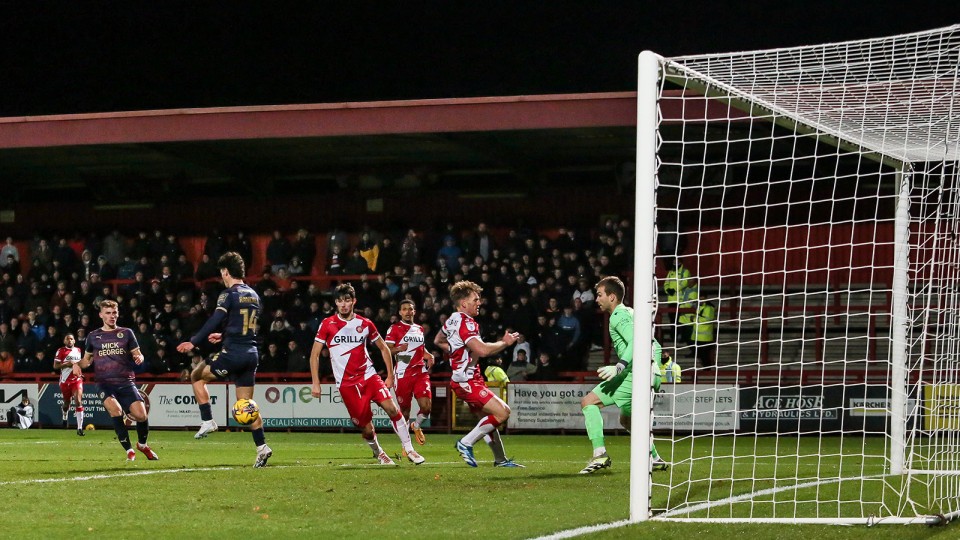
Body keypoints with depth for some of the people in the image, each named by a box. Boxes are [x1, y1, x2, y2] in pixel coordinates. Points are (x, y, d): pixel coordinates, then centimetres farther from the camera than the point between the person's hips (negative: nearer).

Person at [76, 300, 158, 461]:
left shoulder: (126, 333, 9)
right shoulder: (93, 336, 12)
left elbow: (138, 354, 10)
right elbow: (87, 359, 23)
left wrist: (139, 358, -14)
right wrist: (77, 364, 1)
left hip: (126, 382, 0)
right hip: (105, 383, 0)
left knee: (141, 415, -16)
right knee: (115, 408, -31)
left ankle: (142, 445, 17)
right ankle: (128, 450, -19)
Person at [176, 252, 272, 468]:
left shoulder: (229, 294, -9)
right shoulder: (253, 295, 15)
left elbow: (214, 322, -19)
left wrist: (194, 343, -18)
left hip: (233, 353, -7)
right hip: (251, 353, 7)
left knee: (197, 376, 14)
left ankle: (207, 421, 5)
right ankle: (262, 446, -1)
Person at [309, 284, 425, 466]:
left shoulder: (365, 324, 4)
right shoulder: (327, 325, -3)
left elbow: (384, 348, 16)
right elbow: (314, 354, 1)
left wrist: (390, 376, 11)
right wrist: (315, 382, -5)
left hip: (369, 375, 2)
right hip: (347, 383, -2)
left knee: (392, 408, -18)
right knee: (366, 428, -4)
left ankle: (409, 449, -7)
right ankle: (378, 453, 25)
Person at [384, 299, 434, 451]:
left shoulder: (420, 329, 17)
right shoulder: (395, 328, 0)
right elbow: (387, 350, -6)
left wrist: (428, 355, 11)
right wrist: (398, 349, -26)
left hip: (421, 373, 4)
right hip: (403, 375, -4)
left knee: (426, 407, -12)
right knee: (404, 410, 1)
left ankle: (416, 425, 19)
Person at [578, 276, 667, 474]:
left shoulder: (618, 316, -6)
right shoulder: (631, 313, 23)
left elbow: (635, 341, -22)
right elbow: (655, 345, 25)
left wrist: (619, 367, -29)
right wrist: (655, 369, 27)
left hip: (633, 373, -10)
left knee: (589, 401, -9)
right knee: (626, 420, 28)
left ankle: (600, 454, -20)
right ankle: (655, 459, 28)